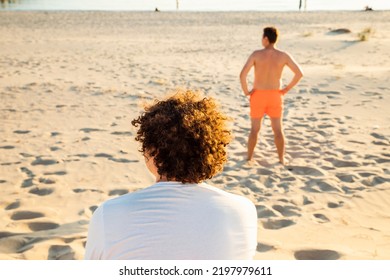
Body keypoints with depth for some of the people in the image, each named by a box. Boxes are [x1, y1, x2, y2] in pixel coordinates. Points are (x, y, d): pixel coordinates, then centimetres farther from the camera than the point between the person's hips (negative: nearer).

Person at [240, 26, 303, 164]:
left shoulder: (256, 54, -14)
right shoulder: (283, 55, -7)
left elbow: (242, 74, -23)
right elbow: (299, 73, -7)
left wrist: (246, 91, -7)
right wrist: (287, 88, 3)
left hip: (258, 96, -1)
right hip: (275, 96, 1)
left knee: (254, 129, 12)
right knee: (278, 129, 12)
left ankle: (249, 158, 19)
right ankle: (281, 159, 16)